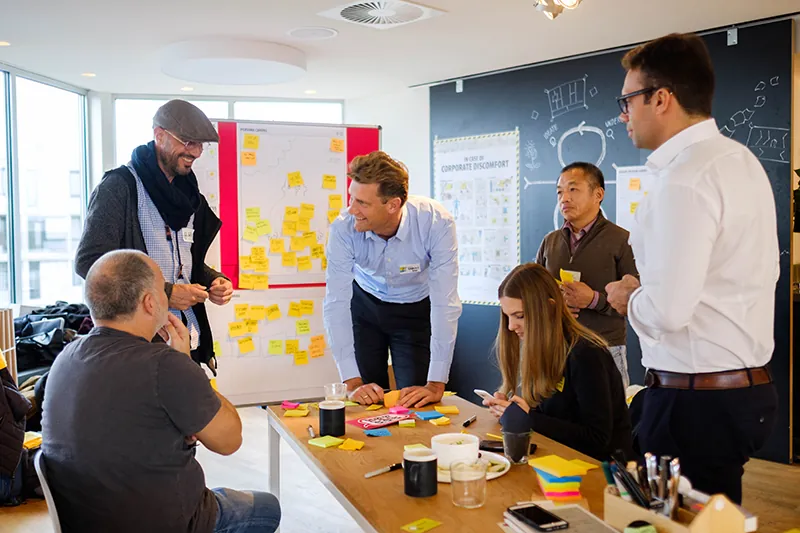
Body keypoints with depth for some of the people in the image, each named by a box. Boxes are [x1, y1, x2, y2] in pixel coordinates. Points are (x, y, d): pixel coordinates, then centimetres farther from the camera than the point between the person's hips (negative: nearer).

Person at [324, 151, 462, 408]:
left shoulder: (436, 222, -33)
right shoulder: (343, 228, -28)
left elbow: (445, 303, -32)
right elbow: (336, 303, -27)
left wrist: (436, 385, -33)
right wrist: (353, 382, -31)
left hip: (416, 310, -1)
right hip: (365, 304, 1)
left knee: (417, 401, -5)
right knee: (365, 399, 3)